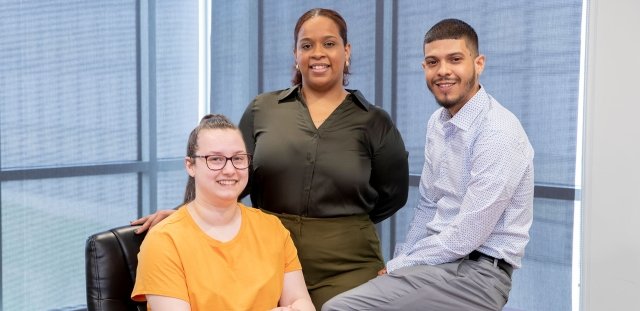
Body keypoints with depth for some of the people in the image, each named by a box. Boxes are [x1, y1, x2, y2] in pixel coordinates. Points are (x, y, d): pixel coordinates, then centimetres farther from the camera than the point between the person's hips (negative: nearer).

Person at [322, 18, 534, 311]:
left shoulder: (498, 132, -19)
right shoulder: (437, 122, 8)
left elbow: (465, 237, -21)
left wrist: (399, 267, -10)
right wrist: (399, 265, 5)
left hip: (475, 272, -8)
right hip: (439, 258, 8)